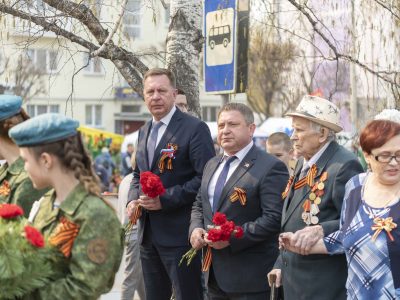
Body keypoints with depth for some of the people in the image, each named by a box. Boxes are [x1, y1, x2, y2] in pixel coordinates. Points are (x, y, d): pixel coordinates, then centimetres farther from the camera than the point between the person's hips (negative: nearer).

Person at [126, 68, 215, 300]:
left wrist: (165, 200, -20)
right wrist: (134, 199, 4)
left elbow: (206, 177, -16)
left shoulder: (195, 128, -9)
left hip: (179, 234, -8)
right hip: (148, 233, 8)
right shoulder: (144, 132, 16)